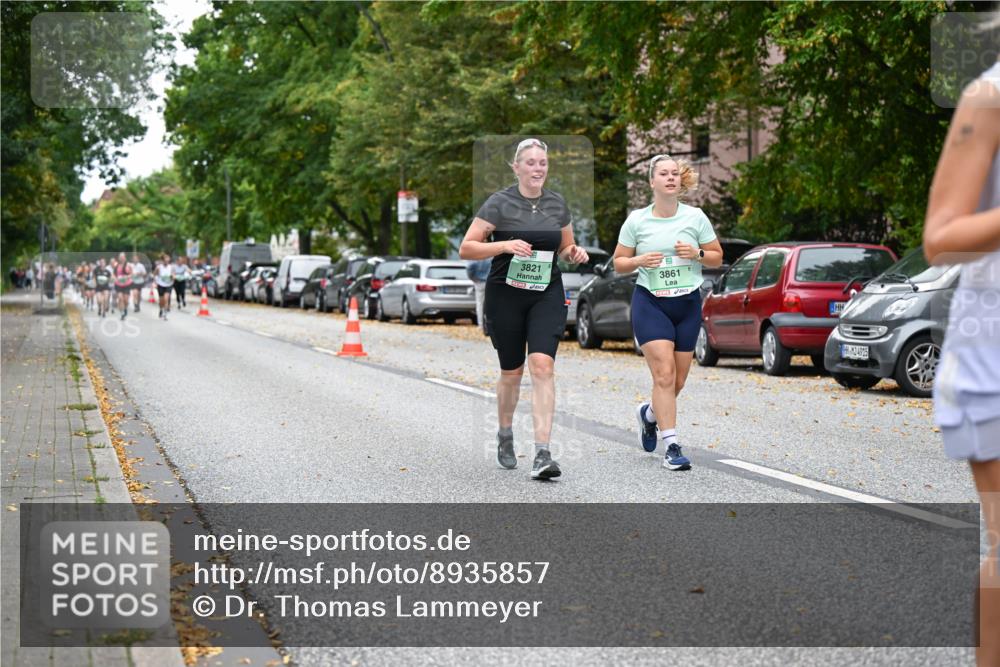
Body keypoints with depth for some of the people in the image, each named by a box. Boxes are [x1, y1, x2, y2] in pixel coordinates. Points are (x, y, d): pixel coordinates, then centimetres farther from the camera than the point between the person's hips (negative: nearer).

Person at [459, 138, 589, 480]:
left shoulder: (557, 203, 7)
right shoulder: (499, 203, -6)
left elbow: (566, 247, 21)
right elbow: (466, 248, -9)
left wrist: (575, 253, -3)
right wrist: (505, 245, -23)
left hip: (547, 295, 2)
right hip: (506, 294, -2)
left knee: (542, 366, -15)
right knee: (512, 372, 10)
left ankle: (542, 454, -18)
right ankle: (505, 436, 38)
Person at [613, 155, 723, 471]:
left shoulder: (695, 217, 3)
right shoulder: (636, 220, 0)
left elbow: (717, 257, 9)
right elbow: (619, 263, 7)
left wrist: (697, 254, -12)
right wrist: (640, 261, -14)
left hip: (688, 303, 3)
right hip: (649, 302, -2)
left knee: (678, 381, 6)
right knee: (664, 374, -15)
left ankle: (649, 413, 39)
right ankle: (671, 447, -12)